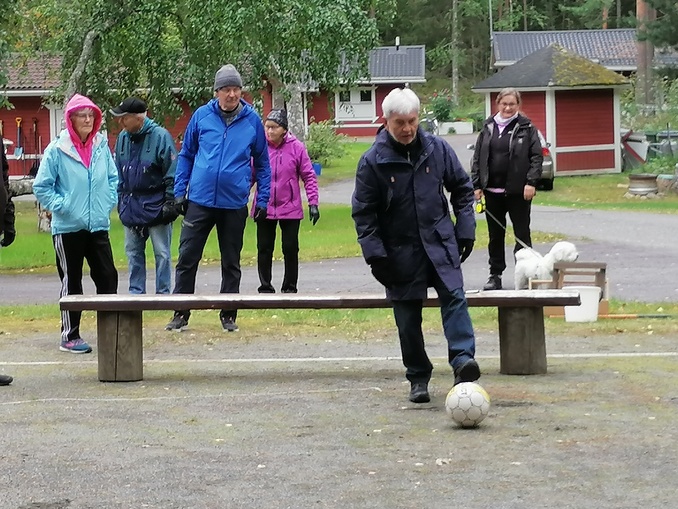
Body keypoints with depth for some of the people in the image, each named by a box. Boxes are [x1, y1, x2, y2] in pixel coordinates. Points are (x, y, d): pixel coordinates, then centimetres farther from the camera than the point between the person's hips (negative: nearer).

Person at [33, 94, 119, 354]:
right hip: (68, 227, -4)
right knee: (71, 282, 4)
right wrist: (61, 206, -13)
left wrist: (109, 203, 3)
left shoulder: (102, 146, 3)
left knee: (107, 277, 3)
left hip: (98, 225, 4)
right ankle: (69, 336, 12)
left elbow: (113, 179, 14)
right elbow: (41, 186, -5)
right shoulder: (57, 150, -9)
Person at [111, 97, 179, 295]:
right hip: (131, 207, 6)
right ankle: (136, 292, 18)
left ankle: (163, 294, 7)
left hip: (155, 205, -6)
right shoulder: (123, 138, 7)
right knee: (133, 252, 10)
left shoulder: (160, 136, -12)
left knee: (162, 253, 1)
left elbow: (172, 173, -11)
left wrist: (170, 202, -13)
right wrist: (120, 200, 14)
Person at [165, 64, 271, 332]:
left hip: (234, 204, 0)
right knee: (187, 258, 0)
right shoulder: (202, 116, 0)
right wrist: (179, 192, 3)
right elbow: (186, 155, 9)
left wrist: (262, 199, 4)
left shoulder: (252, 120, 1)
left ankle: (228, 315, 19)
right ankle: (180, 314, 8)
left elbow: (262, 162, 9)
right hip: (199, 200, 0)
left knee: (231, 263, 10)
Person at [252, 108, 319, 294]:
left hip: (290, 208, -1)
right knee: (264, 250, 6)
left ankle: (290, 288, 18)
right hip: (265, 208, 1)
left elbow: (309, 176, -2)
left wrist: (313, 203, -5)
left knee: (291, 249, 6)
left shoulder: (296, 147, -6)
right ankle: (265, 287, 16)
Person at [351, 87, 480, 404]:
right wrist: (375, 255, -8)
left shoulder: (437, 149, 0)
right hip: (400, 250, -1)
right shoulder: (373, 161, -7)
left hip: (439, 242, 1)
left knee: (454, 296, -18)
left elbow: (462, 188, 11)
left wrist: (465, 229, 4)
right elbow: (363, 212, -2)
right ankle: (418, 378, 13)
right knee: (407, 317, 4)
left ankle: (462, 359, -26)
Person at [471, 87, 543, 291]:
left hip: (518, 190, -4)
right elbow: (477, 158, 10)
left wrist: (531, 182, -13)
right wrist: (476, 185, 3)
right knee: (495, 235, 10)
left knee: (522, 234, 2)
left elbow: (537, 156, -4)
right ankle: (495, 275, 18)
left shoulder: (526, 128, -1)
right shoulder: (488, 128, 9)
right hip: (493, 190, 4)